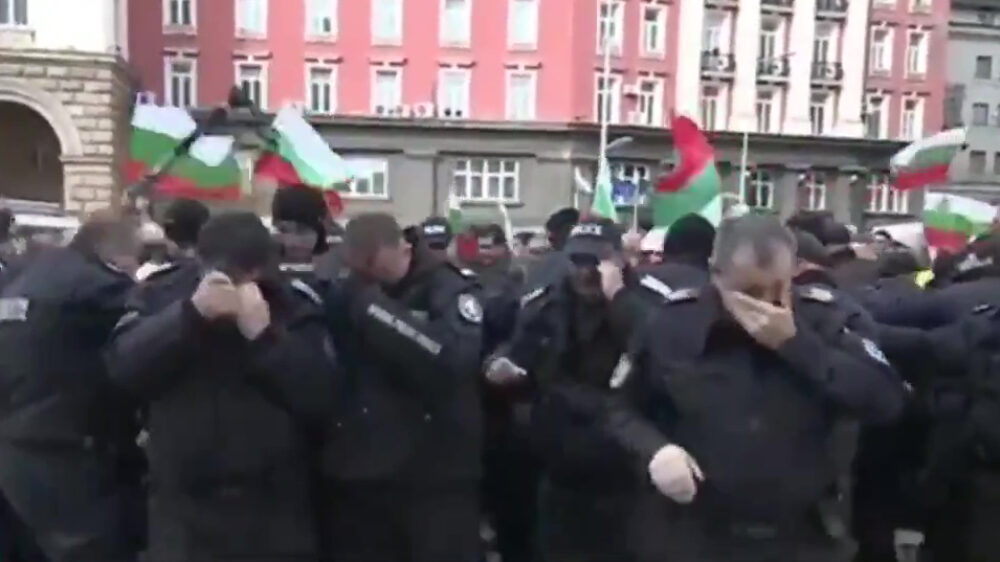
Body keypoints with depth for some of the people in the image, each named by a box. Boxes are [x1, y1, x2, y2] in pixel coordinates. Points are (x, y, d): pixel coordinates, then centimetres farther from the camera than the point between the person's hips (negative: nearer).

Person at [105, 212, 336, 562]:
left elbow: (321, 397, -12)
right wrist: (190, 313, -24)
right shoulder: (163, 294, 0)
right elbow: (122, 367, -12)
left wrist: (265, 335, -23)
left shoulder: (293, 307, -4)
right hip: (182, 504, 0)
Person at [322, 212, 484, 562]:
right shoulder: (343, 295, 7)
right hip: (358, 476, 4)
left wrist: (374, 307, -20)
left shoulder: (448, 289, -5)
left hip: (436, 478, -3)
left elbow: (455, 357, -24)